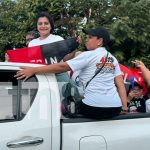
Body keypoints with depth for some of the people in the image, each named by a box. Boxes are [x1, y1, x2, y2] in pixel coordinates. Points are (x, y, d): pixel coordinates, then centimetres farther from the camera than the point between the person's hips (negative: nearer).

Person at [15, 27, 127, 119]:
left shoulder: (89, 55, -5)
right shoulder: (113, 59, 14)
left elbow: (63, 67, -11)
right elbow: (120, 84, 7)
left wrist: (33, 70, -10)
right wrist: (125, 108, 6)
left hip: (93, 108, -7)